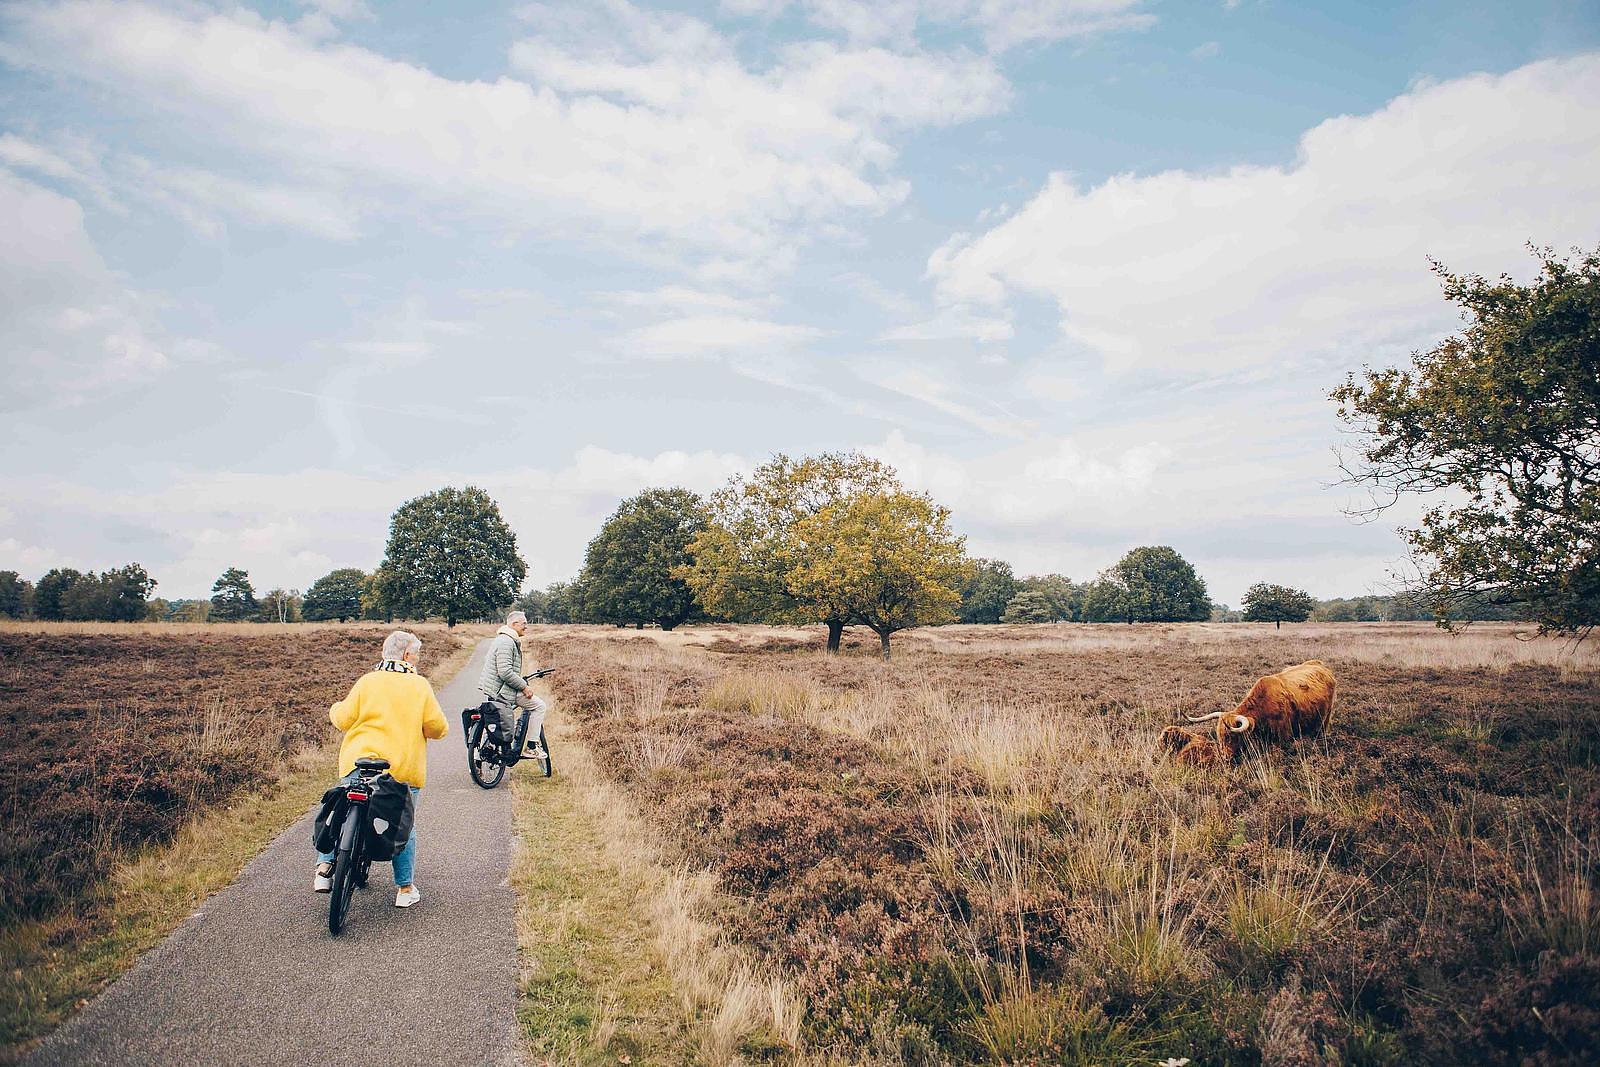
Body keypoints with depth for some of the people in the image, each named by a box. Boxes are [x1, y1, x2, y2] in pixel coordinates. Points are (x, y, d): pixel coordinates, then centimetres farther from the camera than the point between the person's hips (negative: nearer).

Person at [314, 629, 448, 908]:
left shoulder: (367, 681, 1)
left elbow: (344, 719, 1)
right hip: (405, 770, -1)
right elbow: (437, 727, -6)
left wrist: (336, 708, 23)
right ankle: (405, 889, 17)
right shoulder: (419, 685, -2)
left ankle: (325, 867, 14)